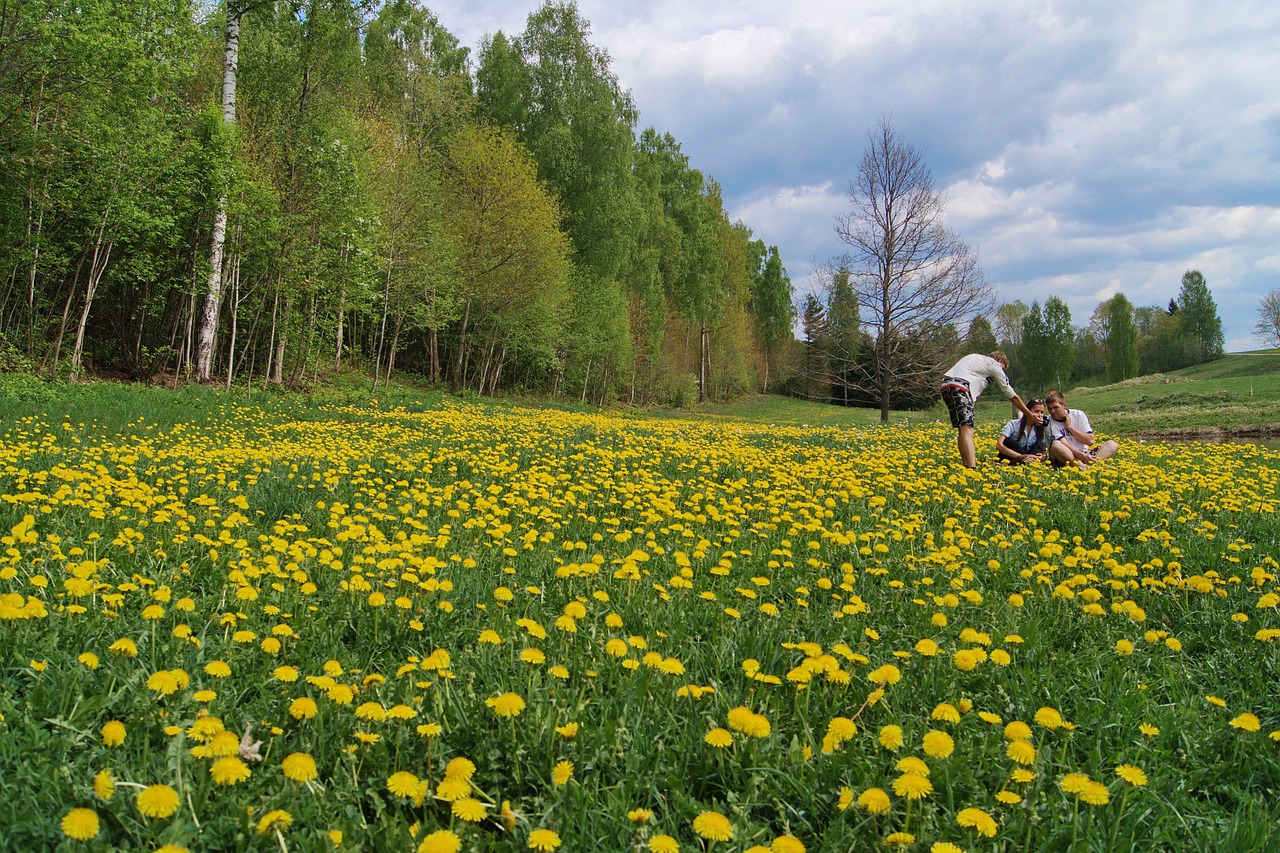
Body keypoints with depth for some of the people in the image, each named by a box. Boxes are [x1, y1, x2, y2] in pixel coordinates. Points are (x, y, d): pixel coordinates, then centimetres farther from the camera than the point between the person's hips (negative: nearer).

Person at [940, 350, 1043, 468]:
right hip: (959, 387, -8)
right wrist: (1031, 415, 25)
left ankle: (966, 465, 6)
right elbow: (1013, 396, 18)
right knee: (967, 429, -18)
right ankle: (972, 468, -31)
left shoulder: (975, 357, 34)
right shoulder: (995, 364, 14)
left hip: (945, 385, 8)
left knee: (963, 429, 12)